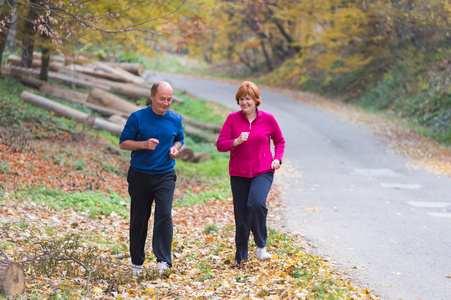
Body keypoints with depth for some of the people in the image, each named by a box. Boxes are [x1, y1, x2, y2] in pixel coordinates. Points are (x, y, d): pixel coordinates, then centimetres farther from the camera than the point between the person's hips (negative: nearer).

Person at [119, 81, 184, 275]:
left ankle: (163, 260, -15)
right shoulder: (137, 118, -4)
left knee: (164, 214, -16)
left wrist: (175, 148, 0)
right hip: (140, 175, -1)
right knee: (139, 219, 7)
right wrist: (144, 144, -18)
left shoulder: (176, 120, 5)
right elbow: (123, 143, -2)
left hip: (165, 175, 1)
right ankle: (137, 261, 22)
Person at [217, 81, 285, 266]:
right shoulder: (232, 119, 0)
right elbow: (220, 144, -3)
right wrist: (237, 141, -21)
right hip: (238, 174, 1)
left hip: (263, 172, -1)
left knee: (256, 203, -27)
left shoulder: (268, 119, 1)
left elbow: (279, 141, 16)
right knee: (241, 215, 4)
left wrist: (277, 159, 0)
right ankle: (241, 256, 21)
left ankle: (261, 246, -7)